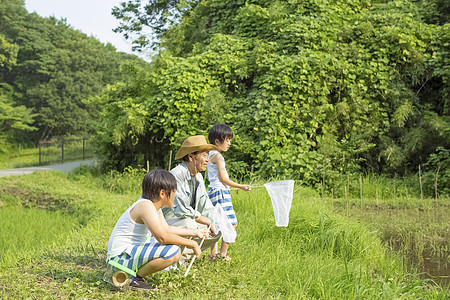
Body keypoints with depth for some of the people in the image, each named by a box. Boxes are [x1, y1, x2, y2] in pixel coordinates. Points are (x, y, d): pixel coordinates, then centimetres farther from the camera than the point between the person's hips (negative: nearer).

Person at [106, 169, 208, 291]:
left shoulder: (154, 205, 10)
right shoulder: (145, 206, -21)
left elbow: (167, 229, 24)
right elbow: (163, 237, -29)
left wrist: (194, 232, 24)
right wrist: (192, 244, -20)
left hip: (132, 250, 11)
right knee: (173, 251, -25)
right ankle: (134, 279, -9)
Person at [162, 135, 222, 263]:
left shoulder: (198, 177, 7)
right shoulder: (176, 175, -21)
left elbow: (206, 208, 13)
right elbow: (183, 210, -27)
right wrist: (208, 221, -18)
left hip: (187, 223, 9)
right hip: (164, 222, -9)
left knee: (217, 231, 1)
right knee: (189, 224, -37)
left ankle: (182, 255, 0)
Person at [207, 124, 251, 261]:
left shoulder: (210, 155, 15)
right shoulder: (218, 156, -14)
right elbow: (223, 178, -16)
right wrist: (240, 186, -10)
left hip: (213, 190, 11)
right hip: (220, 192, -11)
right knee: (232, 223, -9)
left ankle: (213, 254, 15)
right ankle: (223, 253, -5)